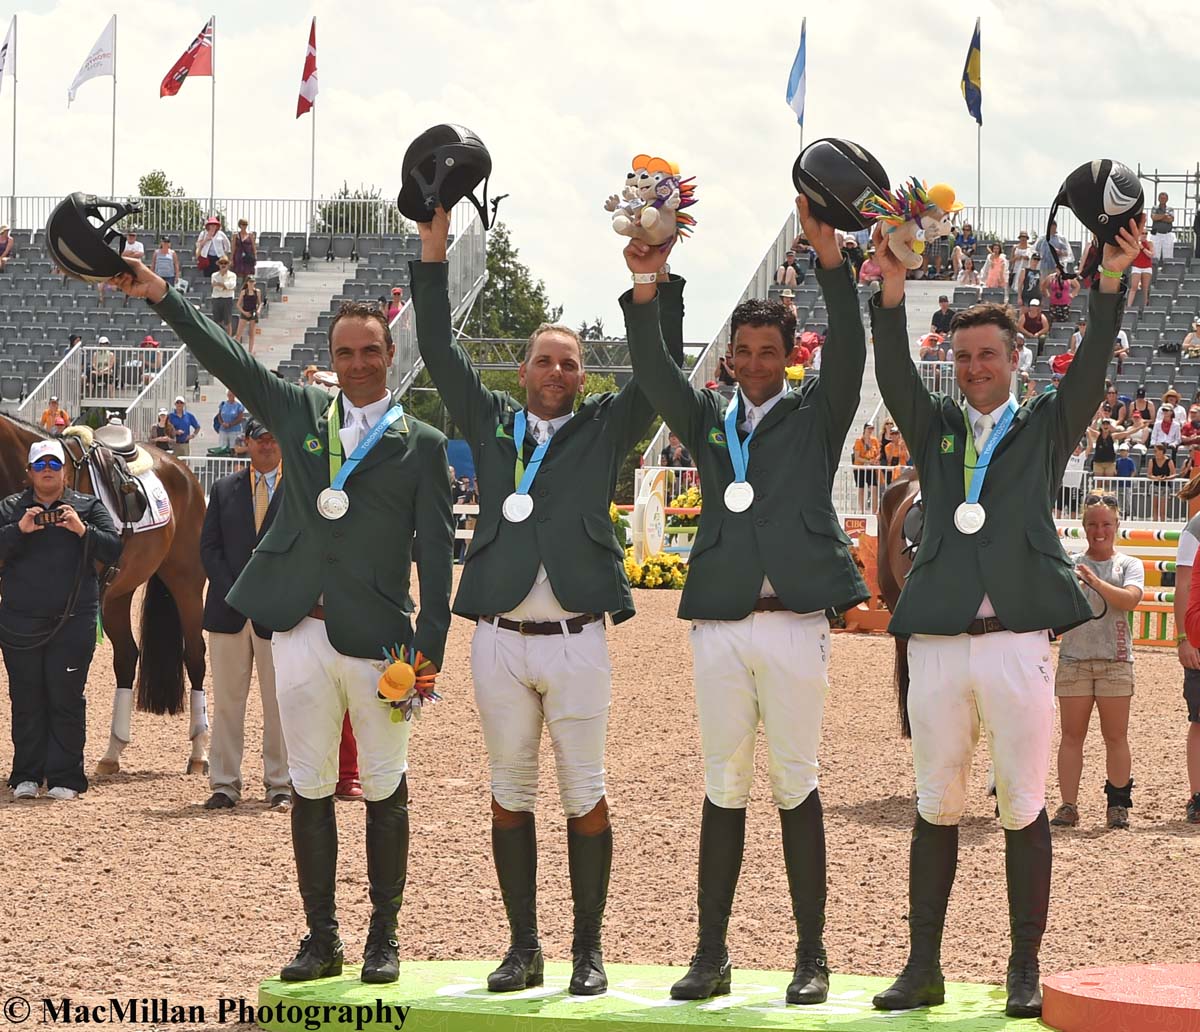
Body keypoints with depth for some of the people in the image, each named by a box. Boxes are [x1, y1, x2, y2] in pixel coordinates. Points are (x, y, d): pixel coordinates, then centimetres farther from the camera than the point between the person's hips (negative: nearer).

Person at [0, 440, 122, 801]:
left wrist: (82, 530, -17)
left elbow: (113, 551, -1)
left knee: (67, 700, -1)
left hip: (73, 621, -1)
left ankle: (64, 777, 3)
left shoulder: (88, 507, 7)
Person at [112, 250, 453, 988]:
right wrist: (162, 296, -4)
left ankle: (385, 936, 13)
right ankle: (322, 937, 14)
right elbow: (227, 358, 6)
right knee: (310, 787, 7)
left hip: (376, 635, -3)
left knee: (386, 790, 4)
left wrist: (430, 649, -9)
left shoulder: (421, 445, 2)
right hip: (299, 630, 3)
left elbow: (435, 553, -2)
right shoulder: (300, 414, 11)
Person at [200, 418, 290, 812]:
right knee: (226, 702, 5)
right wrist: (233, 593, -8)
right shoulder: (224, 490, 10)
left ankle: (279, 785, 10)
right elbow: (209, 548, 5)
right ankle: (224, 784, 10)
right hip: (228, 610, 2)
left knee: (279, 703, 2)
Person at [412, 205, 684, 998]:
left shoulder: (604, 428, 8)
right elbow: (440, 353, 8)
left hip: (576, 640, -2)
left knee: (585, 796, 1)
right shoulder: (491, 422, 12)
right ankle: (523, 949, 13)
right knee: (510, 794, 6)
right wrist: (434, 258, 2)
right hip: (500, 638, 2)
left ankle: (589, 951, 8)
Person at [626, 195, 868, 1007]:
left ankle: (812, 957, 4)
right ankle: (712, 955, 9)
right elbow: (654, 372, 1)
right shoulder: (707, 419, 14)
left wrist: (831, 259, -20)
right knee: (723, 790, 6)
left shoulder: (816, 416, 7)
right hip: (719, 625, 3)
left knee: (797, 787, 0)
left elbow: (849, 354, -8)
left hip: (795, 621, -3)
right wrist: (645, 289, -16)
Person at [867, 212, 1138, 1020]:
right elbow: (894, 374, 0)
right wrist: (892, 289, -16)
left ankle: (1026, 972, 6)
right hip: (938, 642, 2)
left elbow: (1092, 367, -2)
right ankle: (924, 967, 10)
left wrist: (1112, 280, -16)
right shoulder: (935, 430, 16)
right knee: (937, 808, 6)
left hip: (1018, 640, -2)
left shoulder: (1046, 427, 12)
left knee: (1026, 809, 0)